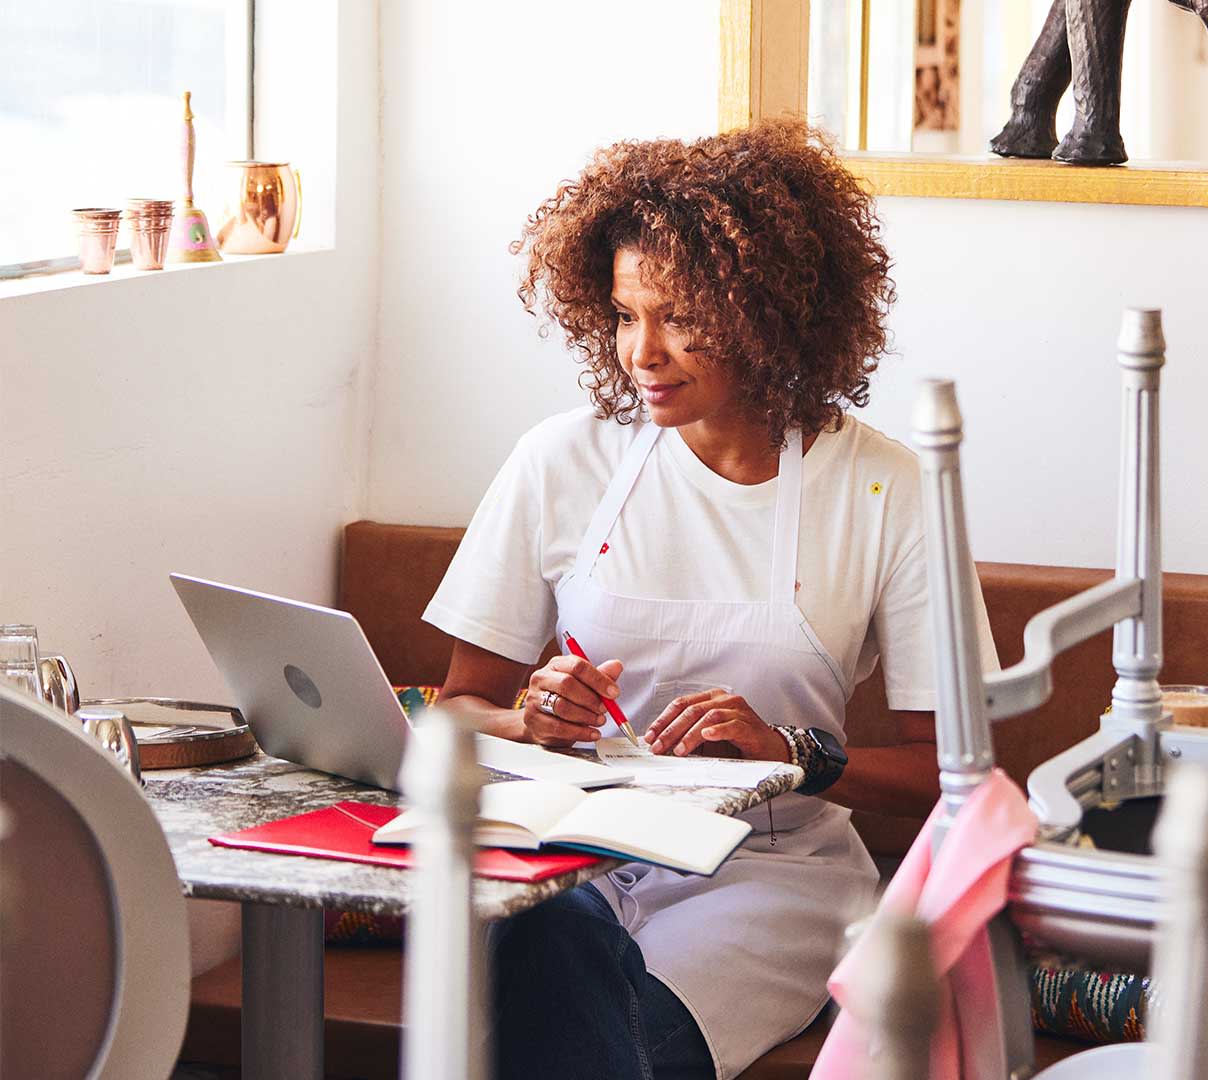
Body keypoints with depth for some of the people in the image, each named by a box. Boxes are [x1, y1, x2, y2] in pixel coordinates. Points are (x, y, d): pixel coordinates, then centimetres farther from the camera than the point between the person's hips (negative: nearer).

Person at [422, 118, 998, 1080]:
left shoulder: (884, 492, 1)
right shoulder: (563, 461, 6)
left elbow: (947, 766, 0)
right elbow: (461, 706, 11)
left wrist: (792, 752, -18)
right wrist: (531, 721, -12)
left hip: (773, 870, -1)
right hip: (571, 852, 2)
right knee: (546, 959, -36)